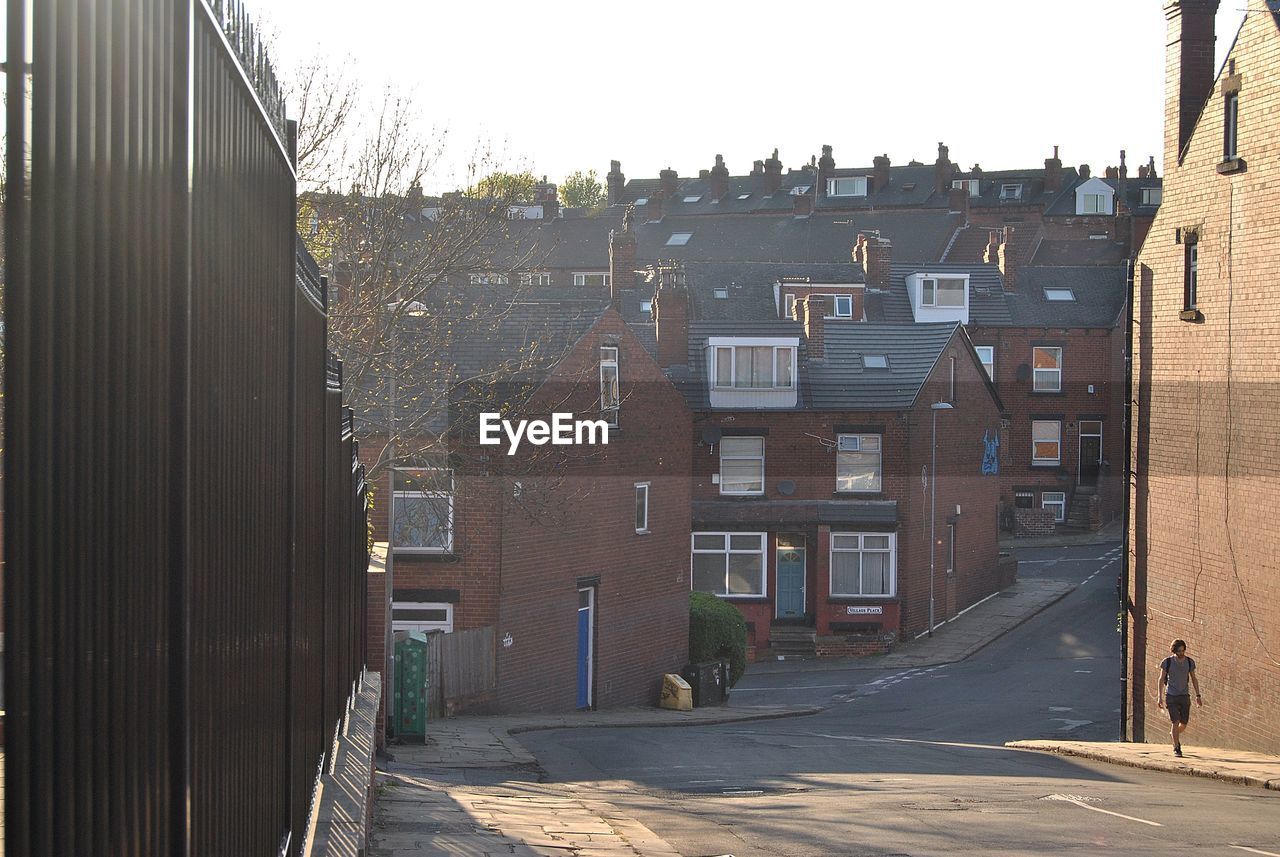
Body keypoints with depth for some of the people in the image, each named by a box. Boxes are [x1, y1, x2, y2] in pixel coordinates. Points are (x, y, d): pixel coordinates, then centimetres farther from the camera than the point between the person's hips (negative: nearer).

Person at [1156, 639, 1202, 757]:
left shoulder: (1189, 662, 0)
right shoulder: (1167, 662, -7)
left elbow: (1194, 679, 8)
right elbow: (1161, 680, -3)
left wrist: (1198, 696, 1)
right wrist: (1160, 697, -9)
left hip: (1184, 696, 3)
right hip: (1171, 696, -3)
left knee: (1184, 724, 5)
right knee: (1175, 722, -13)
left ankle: (1173, 734, 39)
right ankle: (1176, 748, -4)